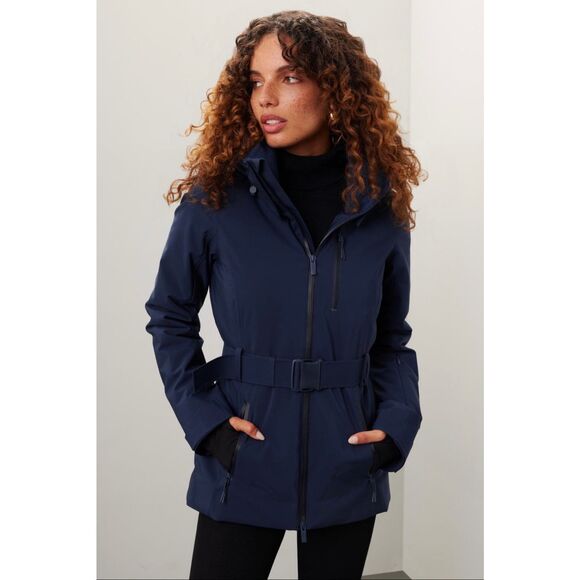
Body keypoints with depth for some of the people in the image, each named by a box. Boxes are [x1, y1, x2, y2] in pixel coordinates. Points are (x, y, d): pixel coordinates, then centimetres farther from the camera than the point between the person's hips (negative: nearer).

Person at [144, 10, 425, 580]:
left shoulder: (382, 205, -2)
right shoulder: (215, 197, -7)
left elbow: (392, 337, 7)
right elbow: (169, 316, 2)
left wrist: (395, 425, -6)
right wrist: (202, 417, -8)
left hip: (349, 468, 2)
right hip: (242, 466, -1)